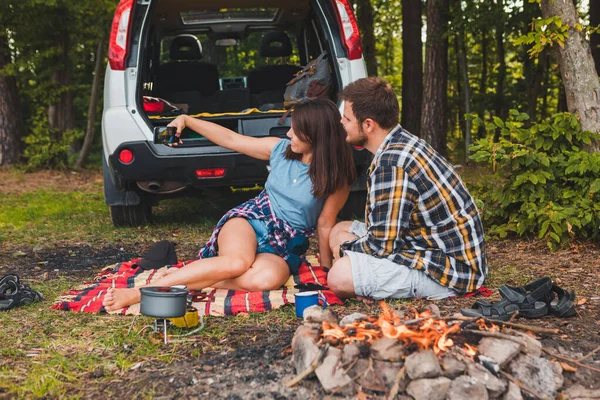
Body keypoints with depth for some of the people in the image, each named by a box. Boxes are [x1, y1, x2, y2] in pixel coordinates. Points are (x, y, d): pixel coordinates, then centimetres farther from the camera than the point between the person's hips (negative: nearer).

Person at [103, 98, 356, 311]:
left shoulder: (337, 177, -5)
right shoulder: (281, 149, 2)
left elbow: (325, 223, 2)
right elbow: (230, 139, 10)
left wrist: (327, 266, 5)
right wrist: (187, 120, 7)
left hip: (286, 246, -1)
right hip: (251, 218, 1)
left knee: (265, 279, -39)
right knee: (237, 262, -37)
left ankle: (184, 279, -28)